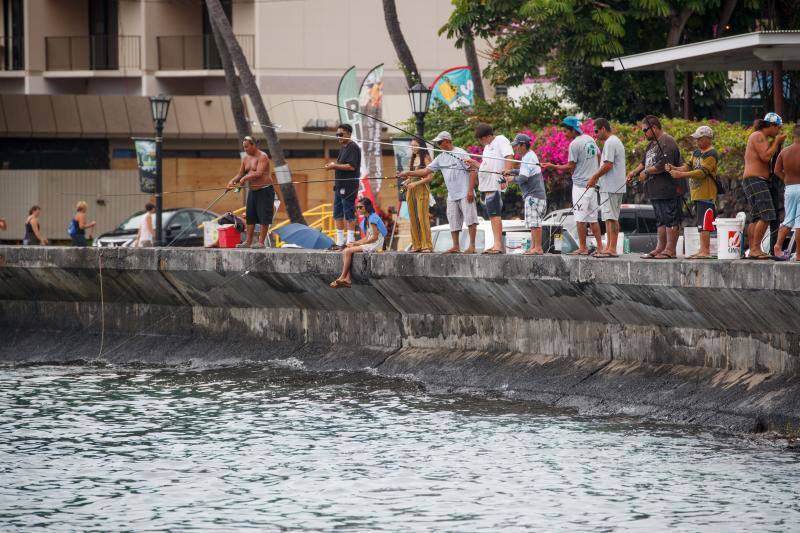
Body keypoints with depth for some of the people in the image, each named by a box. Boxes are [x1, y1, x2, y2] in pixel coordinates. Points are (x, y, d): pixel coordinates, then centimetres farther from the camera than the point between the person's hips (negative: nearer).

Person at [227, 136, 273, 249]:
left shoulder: (262, 157, -13)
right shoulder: (246, 158, 12)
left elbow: (259, 173, -24)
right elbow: (240, 174, 13)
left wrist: (245, 178, -28)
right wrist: (232, 181, -6)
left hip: (264, 190, -8)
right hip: (252, 190, 8)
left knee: (263, 217, -7)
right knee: (250, 217, 7)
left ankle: (261, 242, -7)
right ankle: (248, 242, 10)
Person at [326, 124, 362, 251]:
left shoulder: (353, 147, -10)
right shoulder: (343, 148, 19)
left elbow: (352, 166, -19)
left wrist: (335, 166, -15)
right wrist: (333, 166, 7)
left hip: (348, 186, -10)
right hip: (339, 185, 10)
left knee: (349, 214, -8)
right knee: (337, 215, 10)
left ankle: (350, 241, -6)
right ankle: (339, 242, 15)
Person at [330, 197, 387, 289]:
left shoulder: (373, 218, -14)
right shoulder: (366, 219, 16)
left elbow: (375, 237, -17)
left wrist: (358, 243, -13)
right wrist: (355, 242, 1)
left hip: (375, 245, -10)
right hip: (368, 243, 10)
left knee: (348, 251, -20)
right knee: (345, 251, -7)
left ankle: (342, 277, -11)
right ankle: (347, 279, -17)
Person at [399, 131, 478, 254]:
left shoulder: (460, 153, -7)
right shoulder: (441, 157, 14)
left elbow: (473, 171, -11)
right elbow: (426, 171, 15)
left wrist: (470, 190, -17)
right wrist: (409, 173, 7)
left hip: (465, 194, -8)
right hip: (452, 196, 8)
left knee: (470, 218, -10)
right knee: (453, 221, 7)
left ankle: (472, 246, -10)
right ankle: (456, 247, 11)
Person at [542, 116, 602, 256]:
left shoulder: (574, 144, -14)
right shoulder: (590, 140, 10)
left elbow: (571, 167, -12)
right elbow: (599, 157, 19)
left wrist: (553, 167, -4)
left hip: (580, 184, -8)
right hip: (593, 183, 8)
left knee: (580, 218, -5)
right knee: (592, 217, 12)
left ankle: (583, 247, -5)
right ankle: (599, 246, 9)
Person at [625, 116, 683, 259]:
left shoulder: (667, 143, -14)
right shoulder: (652, 144, 20)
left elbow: (664, 165, -22)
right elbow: (645, 162, 27)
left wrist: (646, 172, -12)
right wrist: (635, 172, 11)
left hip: (668, 190, -11)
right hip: (656, 191, 11)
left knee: (670, 220, -8)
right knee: (661, 220, 14)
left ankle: (671, 250, -9)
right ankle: (660, 247, 19)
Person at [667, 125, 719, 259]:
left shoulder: (711, 154, -12)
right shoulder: (696, 153, 19)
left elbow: (702, 172, -20)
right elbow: (689, 167, 16)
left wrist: (681, 175, -24)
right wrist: (674, 169, -3)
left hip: (706, 195, -10)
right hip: (696, 193, 10)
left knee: (704, 223, -13)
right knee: (700, 223, 12)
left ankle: (705, 251, -15)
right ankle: (703, 250, 17)